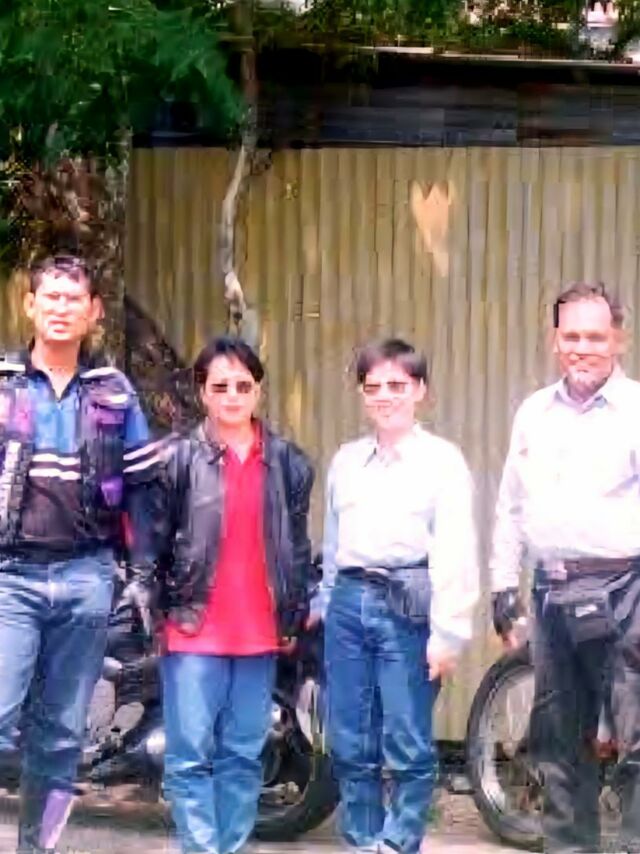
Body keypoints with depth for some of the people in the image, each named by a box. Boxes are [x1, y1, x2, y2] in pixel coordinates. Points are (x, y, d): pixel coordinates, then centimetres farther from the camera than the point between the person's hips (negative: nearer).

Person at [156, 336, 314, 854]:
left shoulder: (288, 462, 8)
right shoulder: (179, 458, -1)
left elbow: (298, 544, 12)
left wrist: (296, 614, 9)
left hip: (260, 632, 3)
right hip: (194, 629, -3)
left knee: (243, 757, 9)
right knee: (191, 757, -4)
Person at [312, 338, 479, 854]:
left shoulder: (442, 460, -2)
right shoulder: (347, 460, 15)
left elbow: (455, 553, -7)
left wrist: (447, 634, -12)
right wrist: (324, 604, 16)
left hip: (408, 608, -5)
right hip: (349, 603, 5)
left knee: (408, 747, -5)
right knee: (350, 744, 9)